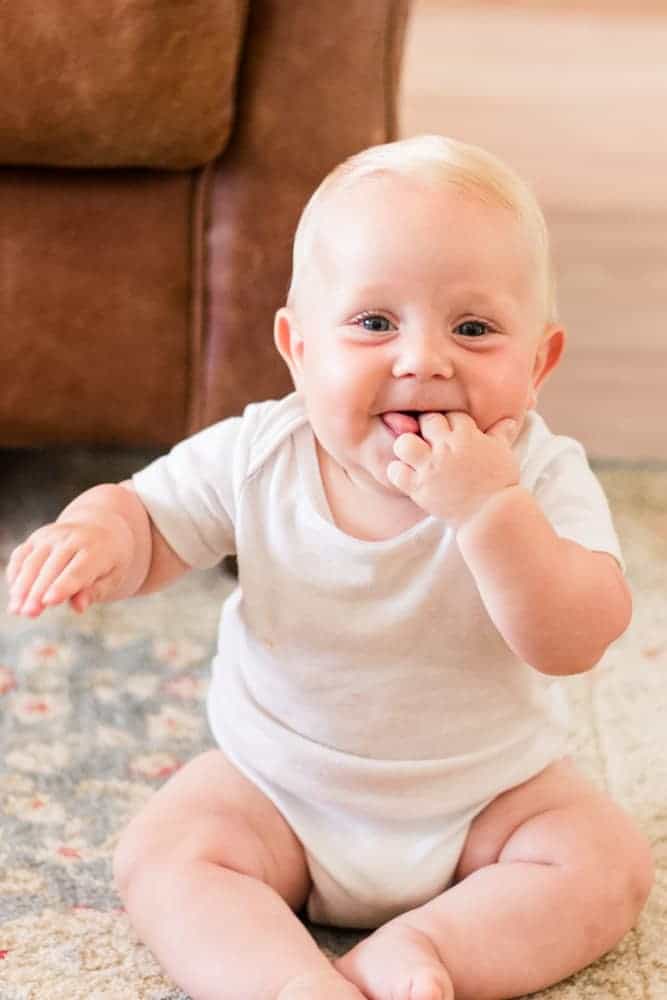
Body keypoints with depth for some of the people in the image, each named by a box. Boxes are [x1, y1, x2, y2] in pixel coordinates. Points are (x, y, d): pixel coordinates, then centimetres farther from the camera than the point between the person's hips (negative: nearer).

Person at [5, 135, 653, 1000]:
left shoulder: (540, 475, -22)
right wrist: (96, 534, -31)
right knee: (162, 856, -18)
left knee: (608, 866, -19)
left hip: (487, 792, -1)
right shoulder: (257, 457, -17)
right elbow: (149, 517, -6)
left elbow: (577, 643, -33)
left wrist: (487, 507, -45)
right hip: (277, 787, 1)